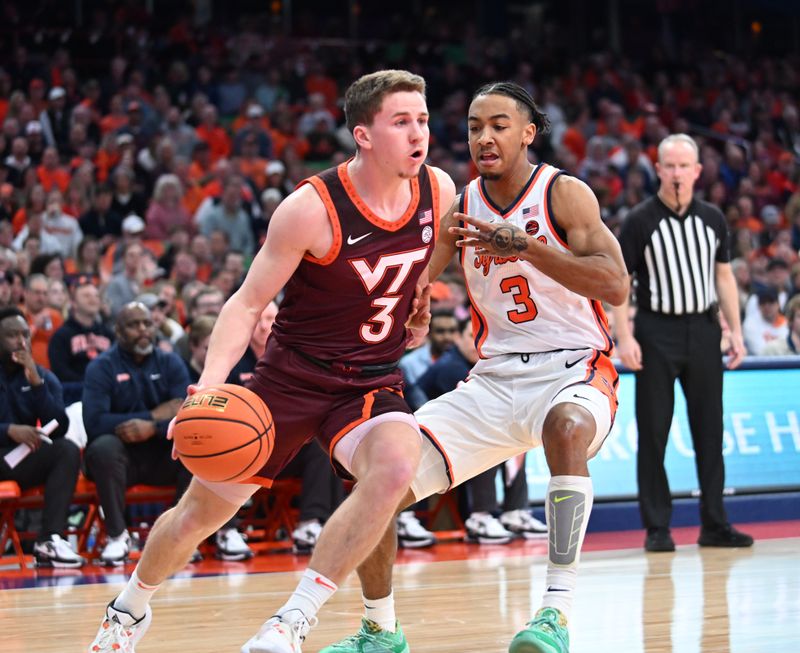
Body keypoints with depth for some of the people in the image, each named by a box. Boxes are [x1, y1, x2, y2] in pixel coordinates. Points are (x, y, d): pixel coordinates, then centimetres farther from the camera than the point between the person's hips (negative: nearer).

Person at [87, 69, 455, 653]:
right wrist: (210, 384, -28)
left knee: (396, 467, -32)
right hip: (292, 377, -2)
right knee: (201, 512, 7)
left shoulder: (439, 192, -7)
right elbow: (249, 303, -16)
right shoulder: (312, 209, -20)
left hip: (372, 383, 2)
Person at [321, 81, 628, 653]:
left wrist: (524, 244, -29)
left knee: (567, 427, -41)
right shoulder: (460, 207, 5)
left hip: (573, 371, -5)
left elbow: (615, 286, -20)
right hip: (494, 381, 5)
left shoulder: (563, 194, -8)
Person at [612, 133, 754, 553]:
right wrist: (624, 337, -14)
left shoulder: (712, 219, 8)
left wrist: (735, 330, 7)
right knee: (653, 434, -1)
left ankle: (714, 524, 13)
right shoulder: (640, 221, -5)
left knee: (709, 430, 6)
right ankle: (657, 528, 5)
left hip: (703, 329, 4)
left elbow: (724, 276, 14)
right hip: (656, 332, -4)